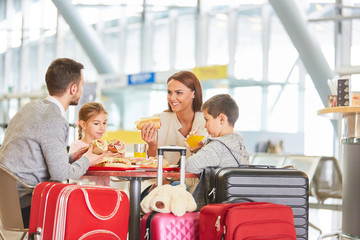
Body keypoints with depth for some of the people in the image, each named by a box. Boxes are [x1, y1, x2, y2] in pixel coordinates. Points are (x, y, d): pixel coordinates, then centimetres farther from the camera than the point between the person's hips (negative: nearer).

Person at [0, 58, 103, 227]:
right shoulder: (54, 120, -17)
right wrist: (85, 161, 1)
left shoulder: (32, 107, 13)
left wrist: (72, 158, 15)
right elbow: (60, 174, -17)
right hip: (25, 206, -9)